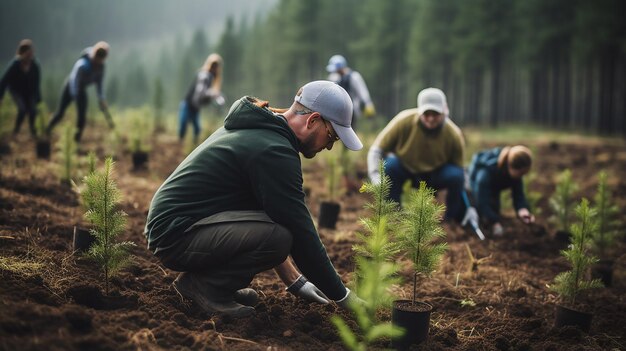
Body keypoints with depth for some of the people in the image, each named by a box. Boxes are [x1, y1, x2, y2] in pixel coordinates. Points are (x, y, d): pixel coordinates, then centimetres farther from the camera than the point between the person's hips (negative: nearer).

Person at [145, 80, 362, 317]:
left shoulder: (257, 128, 13)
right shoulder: (274, 150, -18)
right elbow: (301, 234, -18)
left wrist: (295, 280, 20)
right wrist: (344, 298, -8)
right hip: (175, 235, -10)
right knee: (278, 236, -27)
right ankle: (204, 285, -6)